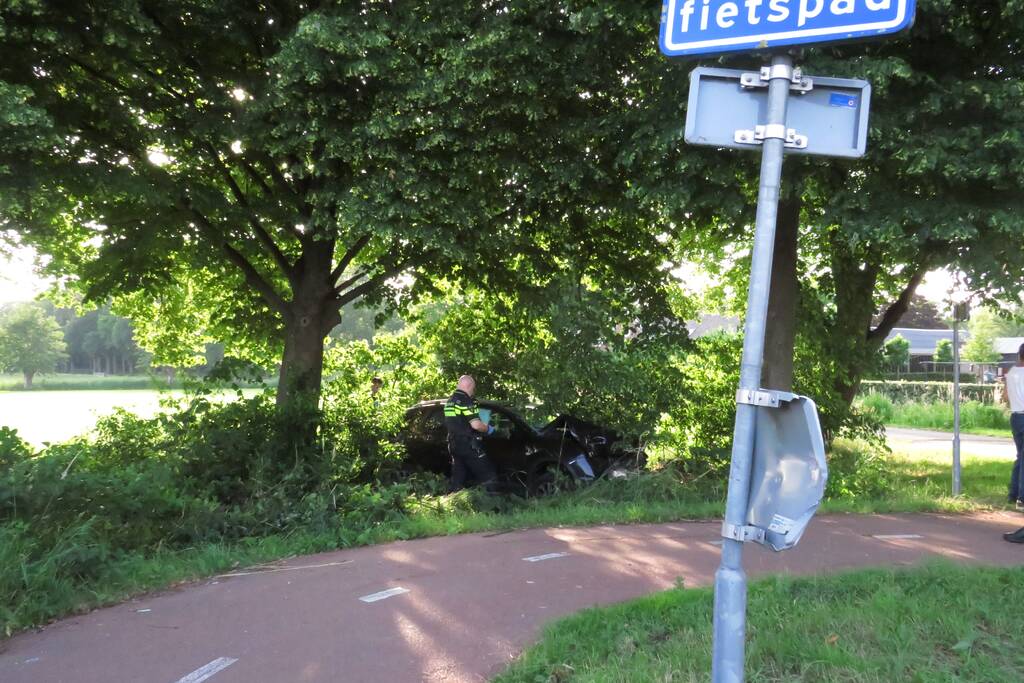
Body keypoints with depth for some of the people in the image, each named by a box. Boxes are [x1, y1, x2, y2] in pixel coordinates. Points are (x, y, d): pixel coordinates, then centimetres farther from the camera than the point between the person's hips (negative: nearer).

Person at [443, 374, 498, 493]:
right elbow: (476, 424, -22)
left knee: (457, 479, 13)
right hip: (469, 446, -9)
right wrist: (488, 429, -3)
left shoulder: (449, 402, 14)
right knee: (489, 476, -4)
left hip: (454, 446, 9)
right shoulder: (466, 401, -14)